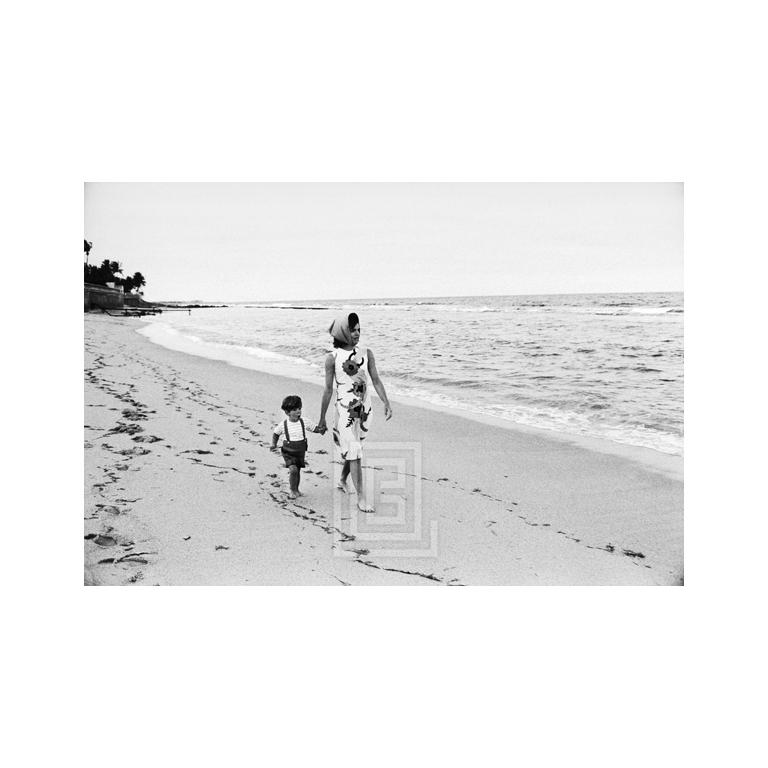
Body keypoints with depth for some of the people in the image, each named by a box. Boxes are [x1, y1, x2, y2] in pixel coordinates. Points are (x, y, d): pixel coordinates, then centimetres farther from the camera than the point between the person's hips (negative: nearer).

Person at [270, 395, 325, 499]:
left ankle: (296, 490, 38)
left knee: (298, 471, 15)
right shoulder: (283, 424, -11)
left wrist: (321, 430, -20)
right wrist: (274, 444, -4)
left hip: (300, 452, 3)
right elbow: (276, 434, 7)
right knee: (293, 469, -20)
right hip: (288, 452, -3)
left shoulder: (304, 422, -8)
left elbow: (314, 427, 1)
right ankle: (292, 490, -1)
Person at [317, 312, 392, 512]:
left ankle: (343, 481, 43)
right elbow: (328, 389, -2)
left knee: (353, 449, 18)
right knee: (355, 453, -6)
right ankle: (361, 497, 0)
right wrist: (322, 418, 2)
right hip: (345, 409, -4)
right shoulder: (332, 358, -7)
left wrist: (386, 404, -7)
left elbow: (376, 380, 3)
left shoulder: (366, 353, 2)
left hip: (365, 408, 4)